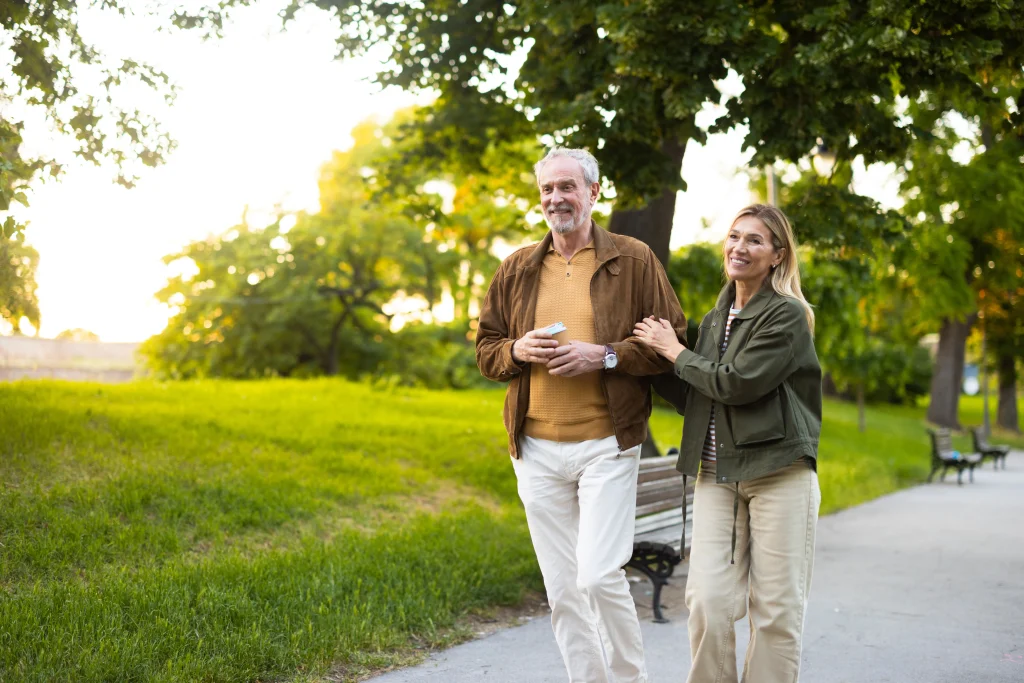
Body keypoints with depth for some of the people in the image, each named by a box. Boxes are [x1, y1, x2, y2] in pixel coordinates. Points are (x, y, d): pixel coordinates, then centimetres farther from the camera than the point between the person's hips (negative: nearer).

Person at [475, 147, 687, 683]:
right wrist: (518, 350, -6)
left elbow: (673, 343, -2)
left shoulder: (634, 261, 1)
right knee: (562, 590, 8)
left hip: (606, 446, -4)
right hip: (537, 452, 4)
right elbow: (485, 349, 15)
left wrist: (606, 355, -14)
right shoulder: (517, 269, 11)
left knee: (599, 576, -12)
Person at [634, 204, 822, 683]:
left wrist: (675, 352, -3)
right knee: (707, 600, -4)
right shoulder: (714, 321, 16)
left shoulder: (787, 315, -5)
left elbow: (738, 383, -16)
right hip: (717, 474, 5)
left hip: (779, 473, -5)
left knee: (775, 607, 0)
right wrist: (649, 356, 11)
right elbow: (693, 400, 20)